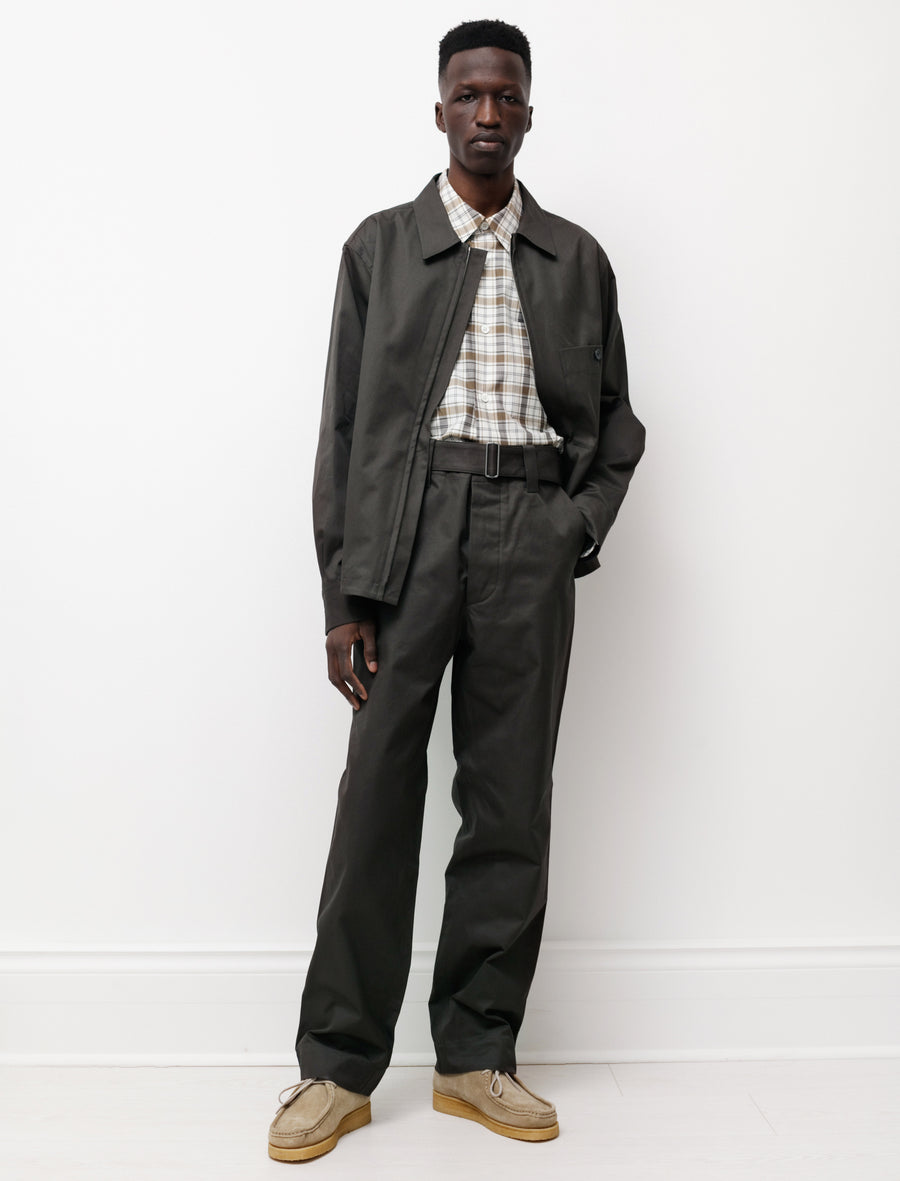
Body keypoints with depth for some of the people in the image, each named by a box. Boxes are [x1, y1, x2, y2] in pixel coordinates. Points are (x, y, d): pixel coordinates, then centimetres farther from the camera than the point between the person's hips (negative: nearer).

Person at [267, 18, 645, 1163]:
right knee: (377, 794, -3)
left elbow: (616, 416, 19)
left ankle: (476, 1056, 17)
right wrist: (344, 596, -3)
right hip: (407, 523, -1)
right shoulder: (380, 245, 11)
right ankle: (340, 1066, 9)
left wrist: (584, 520, 0)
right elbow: (344, 425, 5)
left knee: (511, 801, 3)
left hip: (531, 533, 2)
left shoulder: (576, 258, 16)